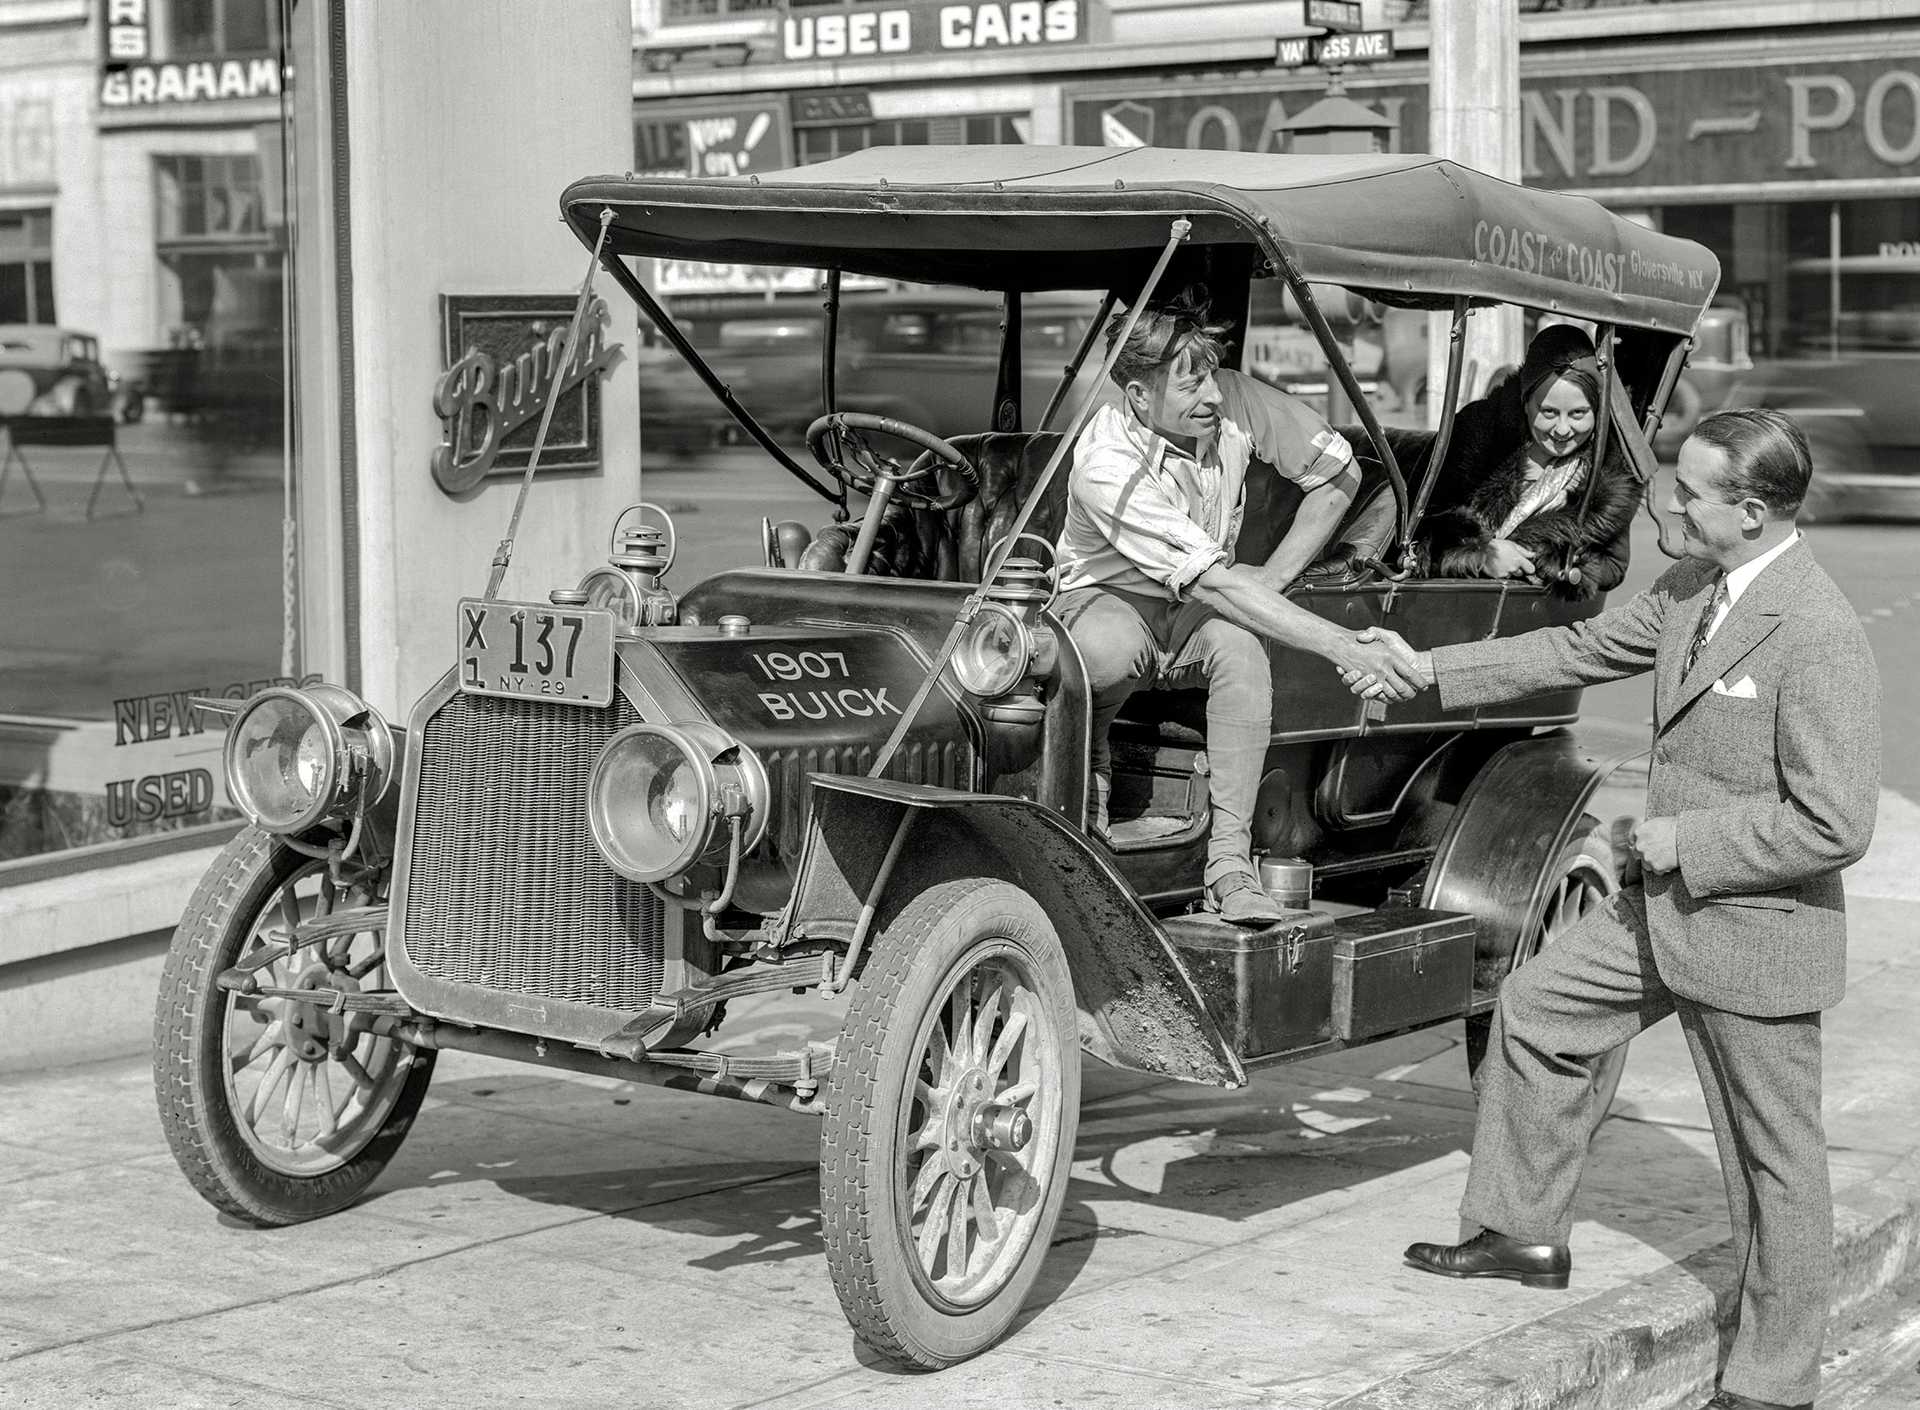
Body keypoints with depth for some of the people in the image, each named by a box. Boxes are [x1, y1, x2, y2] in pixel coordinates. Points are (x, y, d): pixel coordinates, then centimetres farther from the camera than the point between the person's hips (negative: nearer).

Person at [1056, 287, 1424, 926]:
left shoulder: (1234, 401, -15)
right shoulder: (1106, 465, -30)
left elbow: (1339, 471, -1)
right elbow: (1214, 585, -36)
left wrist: (1272, 577, -11)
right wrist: (1346, 649, -40)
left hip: (1195, 617, 4)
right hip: (1108, 599, -4)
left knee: (1240, 643, -33)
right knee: (1113, 650, -40)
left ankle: (1230, 858, -32)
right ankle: (1087, 753, -5)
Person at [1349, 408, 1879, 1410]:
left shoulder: (1819, 635, -26)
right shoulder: (1690, 590, 1)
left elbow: (1835, 823, -27)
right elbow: (1580, 651, 13)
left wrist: (1686, 838, -19)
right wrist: (1424, 670, 12)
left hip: (1757, 930, -9)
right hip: (1667, 907, 9)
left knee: (1773, 1160, 6)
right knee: (1532, 1011, 18)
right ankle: (1525, 1234, 34)